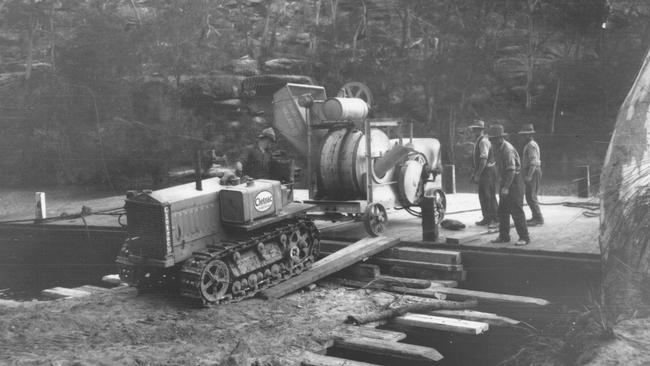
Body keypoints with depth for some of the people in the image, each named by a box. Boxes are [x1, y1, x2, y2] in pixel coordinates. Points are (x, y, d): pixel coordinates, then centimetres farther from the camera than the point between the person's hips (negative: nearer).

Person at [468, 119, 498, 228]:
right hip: (482, 172, 10)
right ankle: (487, 218, 20)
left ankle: (495, 220, 1)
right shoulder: (478, 141, 14)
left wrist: (478, 175, -21)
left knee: (489, 195, -6)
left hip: (488, 170, -10)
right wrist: (474, 173, 19)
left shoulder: (483, 141, -16)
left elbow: (484, 160, -21)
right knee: (483, 195, 12)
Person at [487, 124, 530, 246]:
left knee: (516, 210, -8)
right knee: (502, 210, 11)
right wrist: (503, 185, 15)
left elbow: (512, 170, -25)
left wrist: (506, 187, -27)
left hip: (514, 181, -10)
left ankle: (524, 237, -2)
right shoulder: (498, 148, 9)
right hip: (505, 181, 10)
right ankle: (504, 236, 19)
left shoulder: (507, 150, -21)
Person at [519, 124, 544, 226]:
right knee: (529, 196, 14)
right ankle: (535, 217, 20)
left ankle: (538, 218, -8)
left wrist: (529, 175, -27)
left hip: (533, 172, -11)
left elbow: (534, 162, -22)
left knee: (531, 196, -10)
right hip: (531, 173, 11)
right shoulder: (529, 145, 19)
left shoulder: (531, 145, -14)